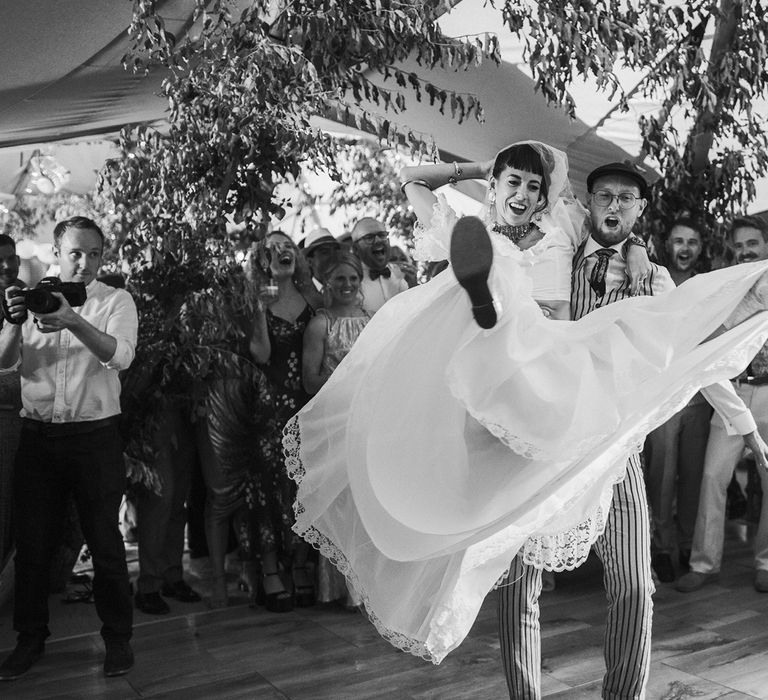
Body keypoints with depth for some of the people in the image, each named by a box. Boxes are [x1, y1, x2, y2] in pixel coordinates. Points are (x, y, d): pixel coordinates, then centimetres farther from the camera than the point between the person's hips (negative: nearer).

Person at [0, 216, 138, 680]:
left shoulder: (116, 301, 1)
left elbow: (121, 355, -17)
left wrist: (74, 322, -33)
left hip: (96, 435, -3)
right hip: (38, 434, 3)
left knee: (105, 540, 3)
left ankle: (118, 639, 16)